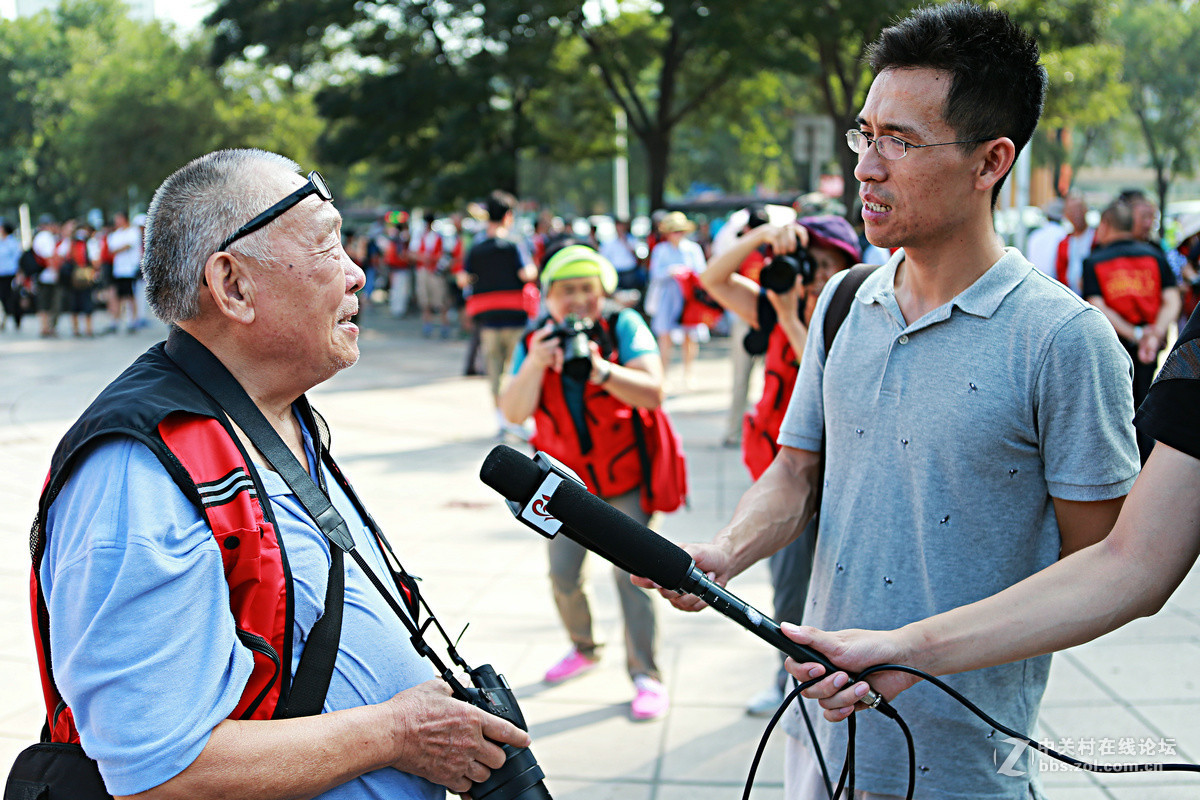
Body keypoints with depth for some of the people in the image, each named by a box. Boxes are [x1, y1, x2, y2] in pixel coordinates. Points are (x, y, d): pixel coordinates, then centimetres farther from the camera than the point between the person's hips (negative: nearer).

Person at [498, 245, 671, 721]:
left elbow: (653, 392, -21)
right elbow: (514, 413, -12)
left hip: (625, 476, -4)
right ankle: (584, 649, 35)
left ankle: (646, 676, 1)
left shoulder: (624, 328, -11)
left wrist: (601, 368, -35)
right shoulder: (536, 341, -3)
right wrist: (534, 365, -28)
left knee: (630, 573, -9)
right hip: (567, 479, 4)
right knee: (563, 576, 9)